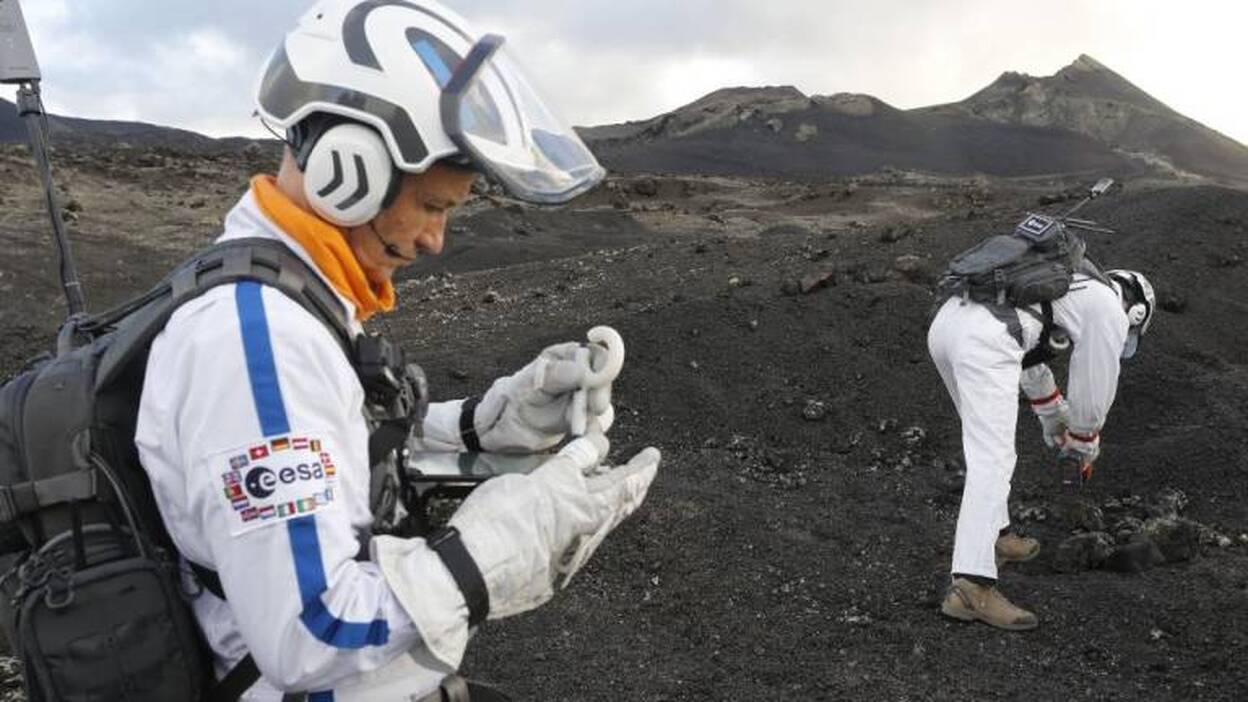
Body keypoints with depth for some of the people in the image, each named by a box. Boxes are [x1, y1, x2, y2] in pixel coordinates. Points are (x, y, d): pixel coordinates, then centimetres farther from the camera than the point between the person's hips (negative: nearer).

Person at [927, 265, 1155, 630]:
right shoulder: (1109, 312, 14)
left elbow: (1026, 357, 47)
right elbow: (1095, 387, 17)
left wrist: (1053, 420, 54)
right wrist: (1085, 448, 35)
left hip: (945, 323, 9)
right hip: (985, 341, -9)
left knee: (987, 434, 27)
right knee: (992, 463, -12)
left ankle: (995, 536, 35)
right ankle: (971, 588, -19)